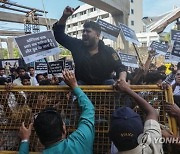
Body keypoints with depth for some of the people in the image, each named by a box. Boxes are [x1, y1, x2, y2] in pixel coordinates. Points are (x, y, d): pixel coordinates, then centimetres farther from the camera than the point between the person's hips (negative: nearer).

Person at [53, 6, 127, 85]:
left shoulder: (108, 51, -6)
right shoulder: (77, 45, -2)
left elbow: (120, 68, -9)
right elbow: (59, 35, 3)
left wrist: (122, 79, -33)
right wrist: (65, 16, -11)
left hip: (103, 84, -1)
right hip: (82, 84, 1)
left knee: (111, 83, -32)